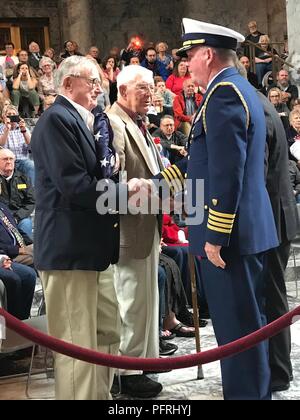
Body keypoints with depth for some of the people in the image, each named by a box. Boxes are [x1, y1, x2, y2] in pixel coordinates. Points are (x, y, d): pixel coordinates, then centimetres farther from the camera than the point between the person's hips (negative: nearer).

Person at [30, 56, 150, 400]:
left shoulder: (84, 121, 18)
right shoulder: (56, 120, -14)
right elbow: (75, 186, -23)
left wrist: (123, 189, 3)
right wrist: (125, 190, -11)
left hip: (95, 247, 10)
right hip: (70, 250, -10)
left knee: (107, 336, 17)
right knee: (77, 345, -4)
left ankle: (100, 395, 28)